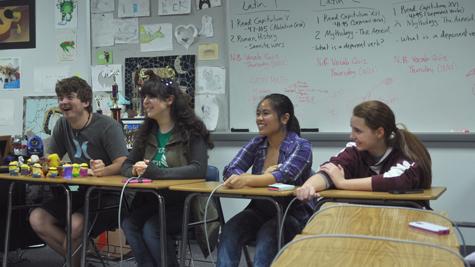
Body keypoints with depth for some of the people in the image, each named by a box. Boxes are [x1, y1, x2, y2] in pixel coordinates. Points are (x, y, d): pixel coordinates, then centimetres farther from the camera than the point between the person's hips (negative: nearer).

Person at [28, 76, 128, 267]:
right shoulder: (62, 125, 8)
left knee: (76, 224, -32)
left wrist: (104, 170, -43)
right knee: (37, 219, -12)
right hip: (81, 192, 7)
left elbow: (123, 164, -21)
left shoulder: (107, 126, -12)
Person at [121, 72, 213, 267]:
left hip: (184, 202, -5)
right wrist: (135, 171, -14)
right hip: (150, 199, 5)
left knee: (151, 229, -27)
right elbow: (126, 165, 11)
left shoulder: (191, 130, -9)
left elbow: (199, 169, -20)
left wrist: (157, 172, -26)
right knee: (128, 223, -22)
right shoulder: (146, 132, 11)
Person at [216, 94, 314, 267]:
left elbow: (283, 177, -25)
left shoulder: (301, 146, -7)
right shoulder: (256, 143, 7)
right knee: (229, 231, -25)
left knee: (267, 235, -34)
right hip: (260, 210, 4)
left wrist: (246, 180, -41)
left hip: (293, 214, -4)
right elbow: (230, 171, -3)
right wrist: (263, 178, -20)